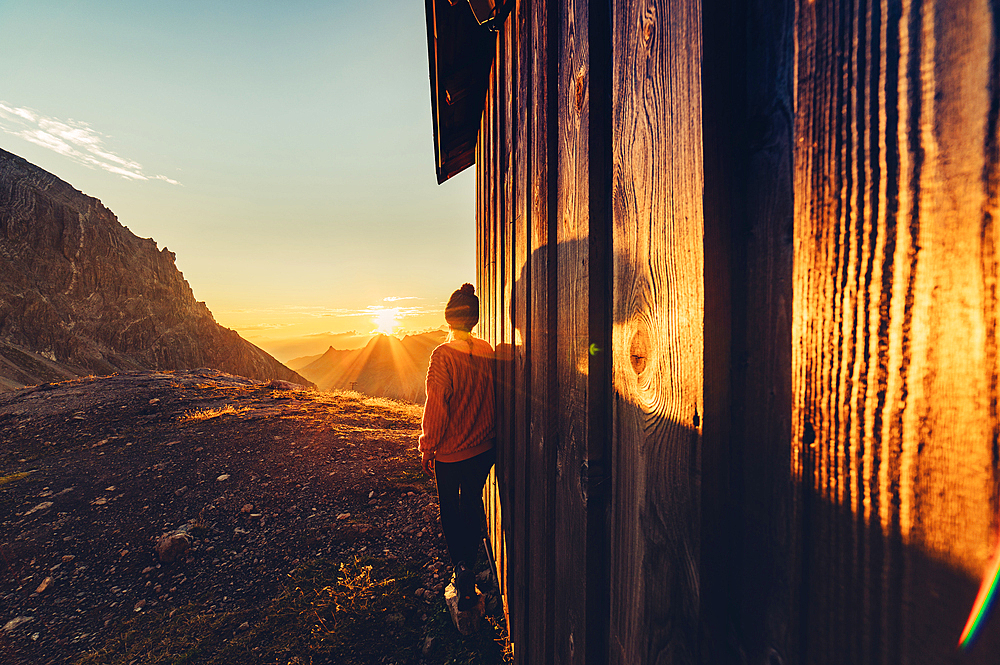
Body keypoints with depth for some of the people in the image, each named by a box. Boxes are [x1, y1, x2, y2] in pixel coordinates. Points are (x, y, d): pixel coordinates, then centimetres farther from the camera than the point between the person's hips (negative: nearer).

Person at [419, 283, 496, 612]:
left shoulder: (443, 355, -19)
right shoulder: (487, 351, -4)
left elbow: (436, 406, -18)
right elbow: (494, 397, 5)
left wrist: (427, 448, -6)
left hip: (450, 452, -4)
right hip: (485, 449, 5)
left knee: (451, 513, 16)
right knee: (472, 504, 22)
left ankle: (464, 572, 16)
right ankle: (469, 566, 36)